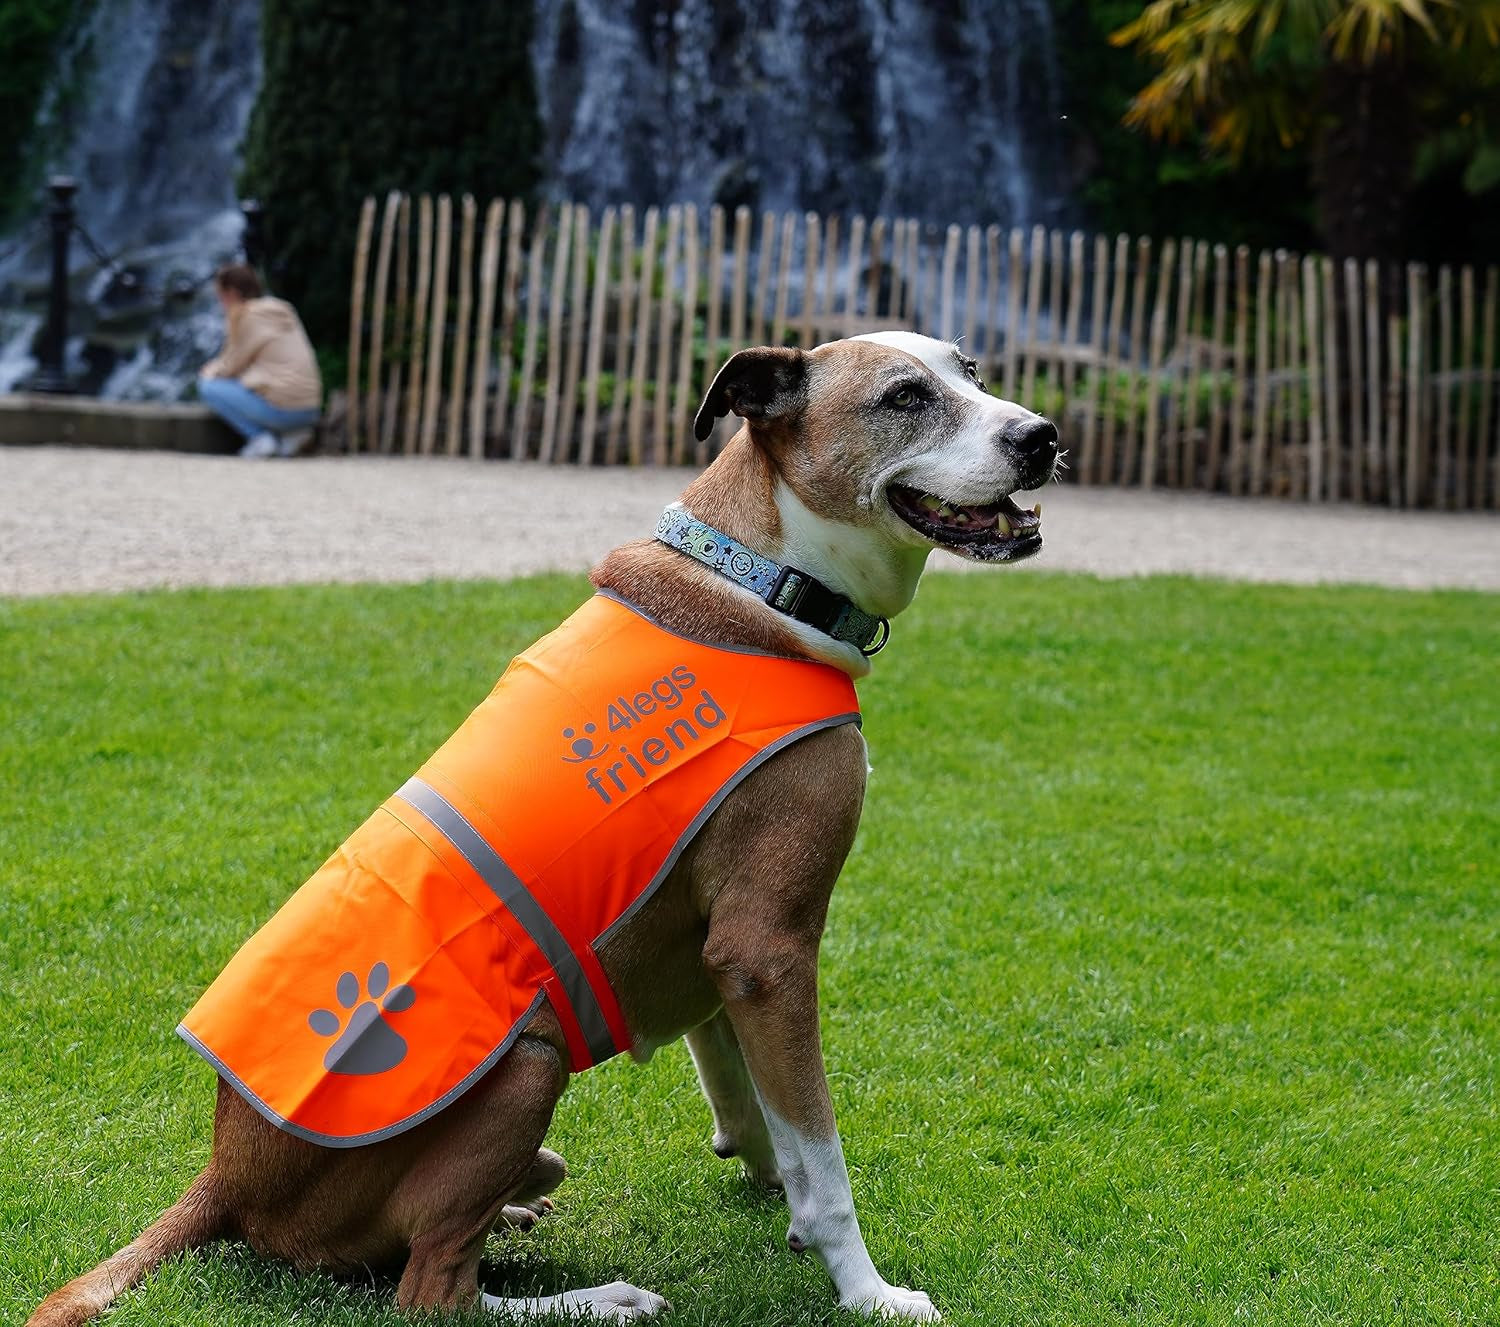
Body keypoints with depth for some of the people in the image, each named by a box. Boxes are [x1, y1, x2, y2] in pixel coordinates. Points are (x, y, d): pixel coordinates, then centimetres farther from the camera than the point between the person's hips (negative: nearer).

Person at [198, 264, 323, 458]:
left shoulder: (244, 315, -7)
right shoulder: (283, 311, 17)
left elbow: (232, 365, -1)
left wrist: (210, 372, 19)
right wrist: (217, 366, 22)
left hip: (282, 409, -8)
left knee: (208, 388, 1)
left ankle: (261, 437, -7)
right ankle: (290, 434, 9)